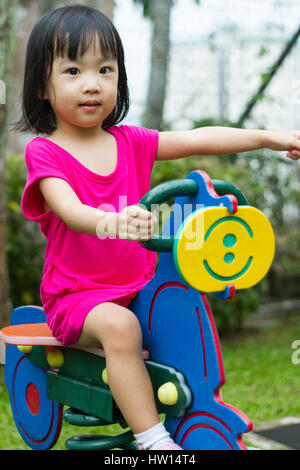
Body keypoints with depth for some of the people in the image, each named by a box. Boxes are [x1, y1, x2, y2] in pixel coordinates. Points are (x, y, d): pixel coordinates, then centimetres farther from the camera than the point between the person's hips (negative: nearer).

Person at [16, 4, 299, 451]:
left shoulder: (130, 142, 7)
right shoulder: (44, 152, -9)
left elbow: (197, 139, 5)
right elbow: (70, 210, -27)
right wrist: (110, 222, -50)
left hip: (141, 289, 6)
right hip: (77, 295, -6)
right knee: (120, 326, -32)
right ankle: (152, 439, -28)